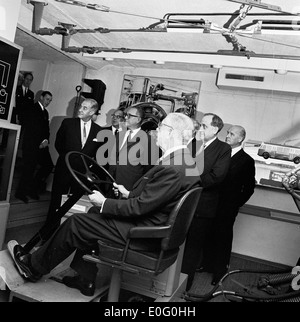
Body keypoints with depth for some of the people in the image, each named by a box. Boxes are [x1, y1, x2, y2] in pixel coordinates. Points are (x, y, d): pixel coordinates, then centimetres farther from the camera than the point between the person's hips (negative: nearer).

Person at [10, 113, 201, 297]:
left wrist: (104, 203, -12)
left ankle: (35, 266, 23)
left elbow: (140, 206, -23)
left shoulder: (173, 168, -27)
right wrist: (129, 194, 10)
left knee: (76, 223, -1)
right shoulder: (183, 159, 5)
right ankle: (85, 280, 26)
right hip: (151, 226, 10)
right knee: (93, 212, 18)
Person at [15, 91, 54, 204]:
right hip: (31, 144, -8)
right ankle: (21, 193, 11)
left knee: (48, 165, 1)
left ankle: (32, 189, 15)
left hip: (41, 145, 8)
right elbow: (31, 129, -13)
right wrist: (40, 142, -13)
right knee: (29, 168, -7)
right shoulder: (32, 109, -5)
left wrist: (46, 140, -3)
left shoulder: (45, 112, 19)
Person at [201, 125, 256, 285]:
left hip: (227, 208, -4)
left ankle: (220, 272, 27)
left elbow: (249, 188, -3)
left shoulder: (247, 161, -7)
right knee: (208, 236, 13)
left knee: (223, 239, 9)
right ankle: (207, 264, 34)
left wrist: (235, 205, -5)